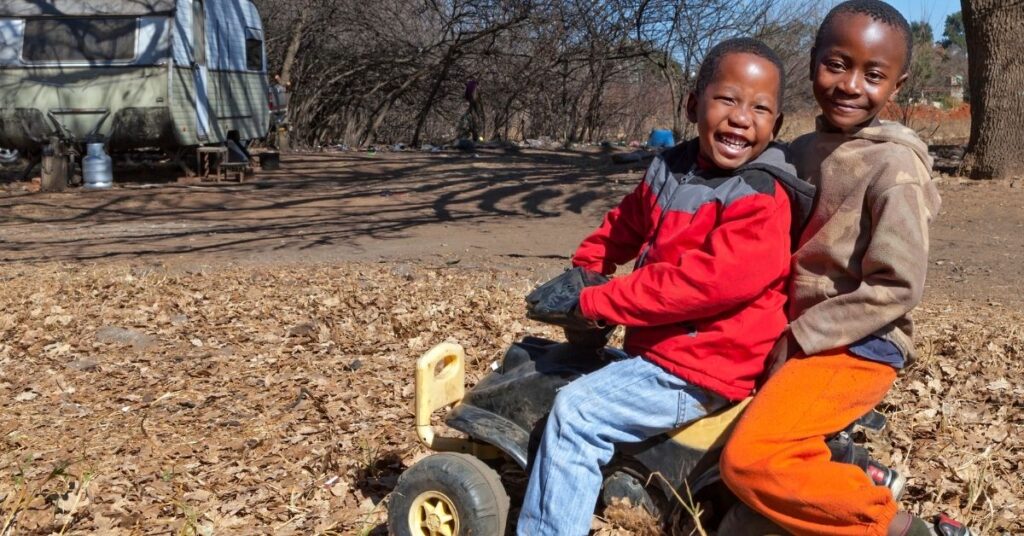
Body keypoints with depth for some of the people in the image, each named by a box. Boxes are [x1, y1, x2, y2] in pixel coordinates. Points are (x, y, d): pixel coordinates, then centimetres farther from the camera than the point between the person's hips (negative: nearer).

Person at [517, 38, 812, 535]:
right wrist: (581, 273, 12)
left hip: (696, 373, -9)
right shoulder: (668, 171, 4)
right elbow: (624, 224, 23)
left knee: (576, 410, -21)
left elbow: (705, 281, -30)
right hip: (655, 349, 9)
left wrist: (596, 302, -26)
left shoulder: (762, 202, -20)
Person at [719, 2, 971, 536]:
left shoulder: (894, 167, -15)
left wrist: (797, 338, -16)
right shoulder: (803, 151, 7)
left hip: (855, 347, -8)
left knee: (748, 461, -23)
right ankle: (846, 477, 22)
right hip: (797, 338, 9)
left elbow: (896, 287, -19)